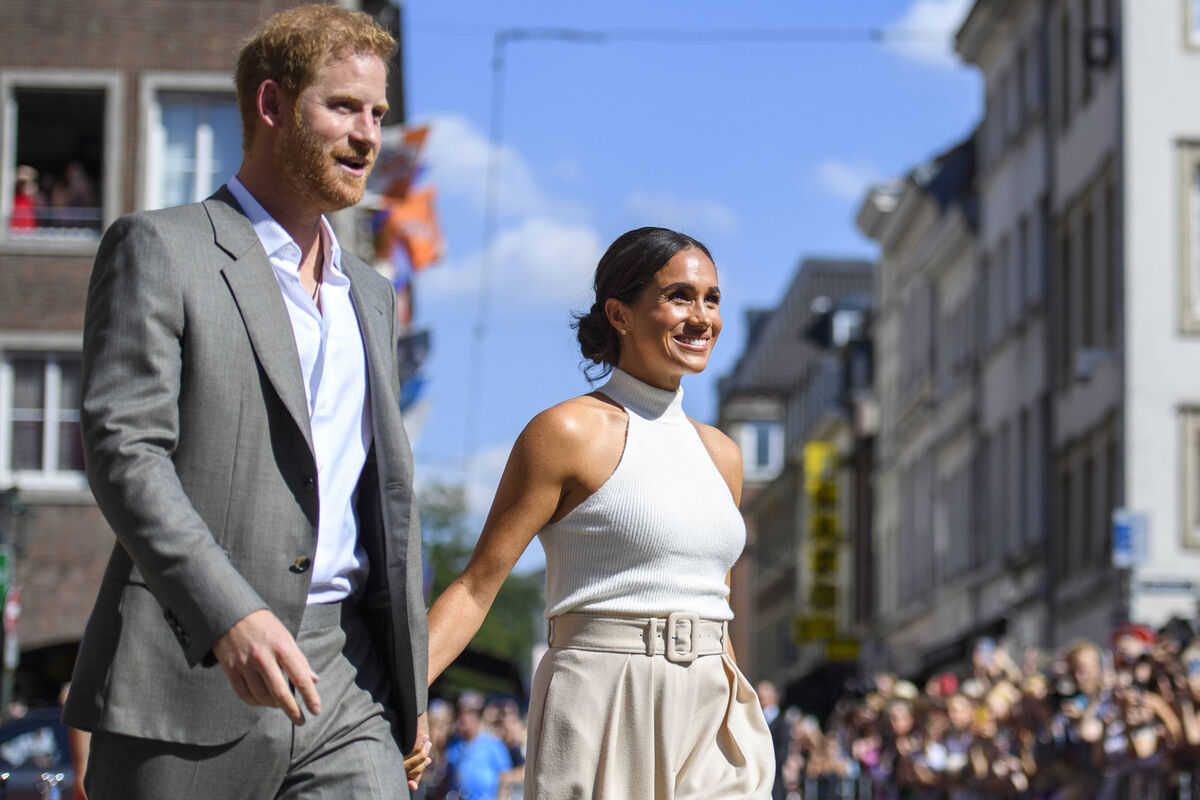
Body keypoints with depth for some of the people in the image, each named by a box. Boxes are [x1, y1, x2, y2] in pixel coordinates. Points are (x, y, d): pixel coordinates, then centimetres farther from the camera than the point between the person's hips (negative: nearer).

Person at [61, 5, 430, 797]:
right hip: (190, 686, -5)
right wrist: (228, 615, -25)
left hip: (346, 684, 5)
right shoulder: (159, 250, 0)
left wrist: (408, 691, 20)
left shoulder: (370, 295, 22)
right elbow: (123, 450, -13)